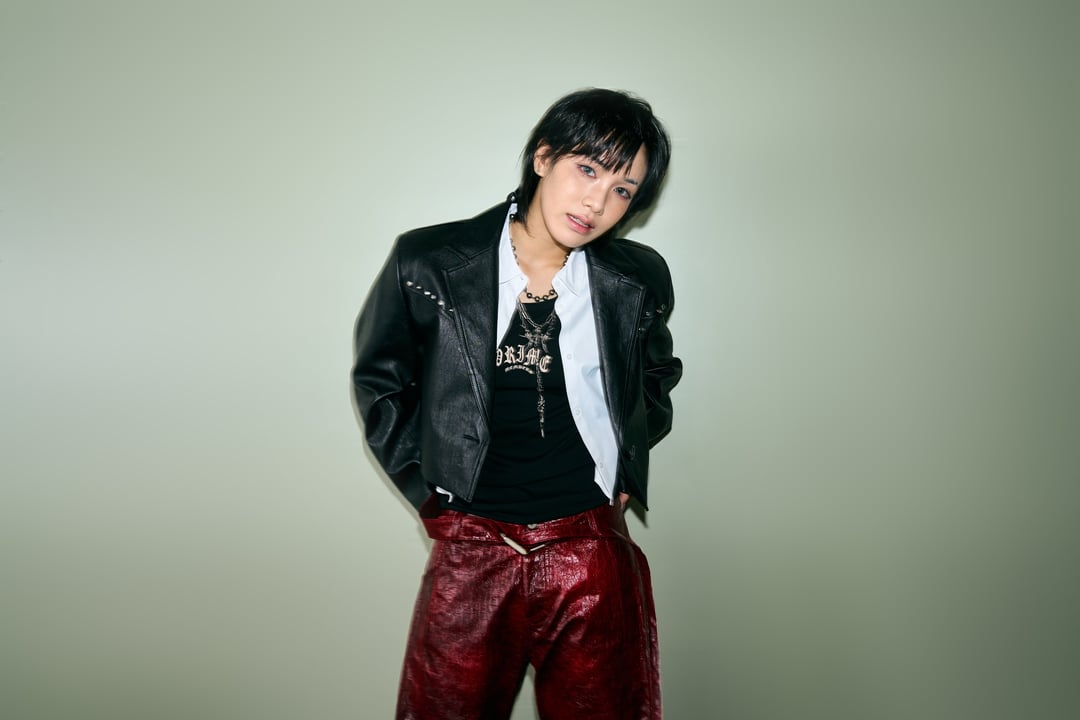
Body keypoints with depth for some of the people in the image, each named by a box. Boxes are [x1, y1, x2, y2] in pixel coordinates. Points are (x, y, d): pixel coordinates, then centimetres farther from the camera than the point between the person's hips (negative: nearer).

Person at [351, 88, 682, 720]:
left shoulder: (638, 280, 0)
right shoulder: (430, 265, -6)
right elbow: (380, 380, 8)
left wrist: (626, 475, 10)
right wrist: (427, 493, 3)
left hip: (596, 555, 2)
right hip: (470, 555, -1)